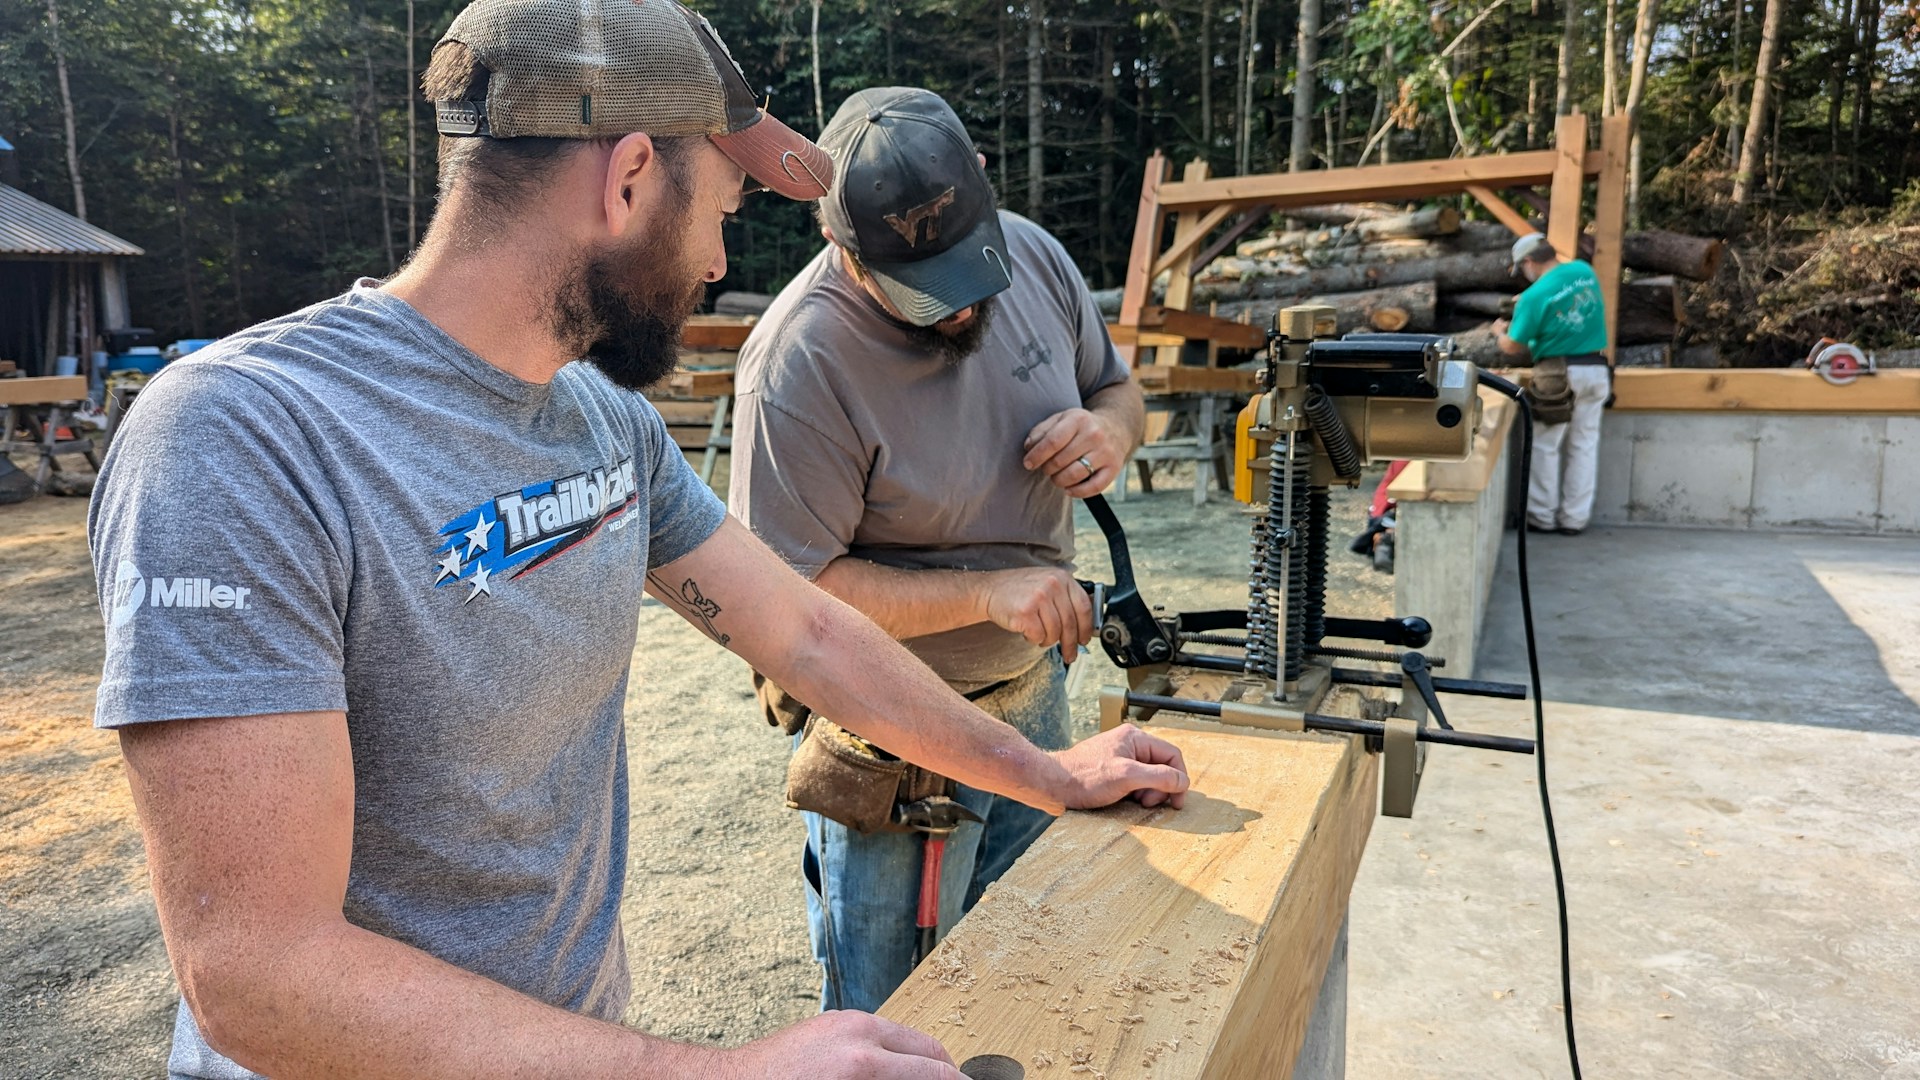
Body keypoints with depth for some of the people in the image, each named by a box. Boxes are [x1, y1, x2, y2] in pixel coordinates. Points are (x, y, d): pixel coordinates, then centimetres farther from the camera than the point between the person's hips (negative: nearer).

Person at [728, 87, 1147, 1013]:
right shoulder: (799, 365, -27)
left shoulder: (1031, 251, -7)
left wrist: (1109, 430, -16)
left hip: (1035, 688, 6)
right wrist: (987, 593, -30)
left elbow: (1117, 388, 8)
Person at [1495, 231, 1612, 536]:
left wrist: (1501, 331, 10)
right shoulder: (1585, 271, 4)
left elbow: (1512, 347, -10)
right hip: (1596, 371, 6)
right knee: (1584, 445, 10)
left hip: (1558, 375, -6)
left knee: (1545, 447, 8)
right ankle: (1575, 518, 16)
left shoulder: (1535, 296, -15)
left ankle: (1542, 517, 13)